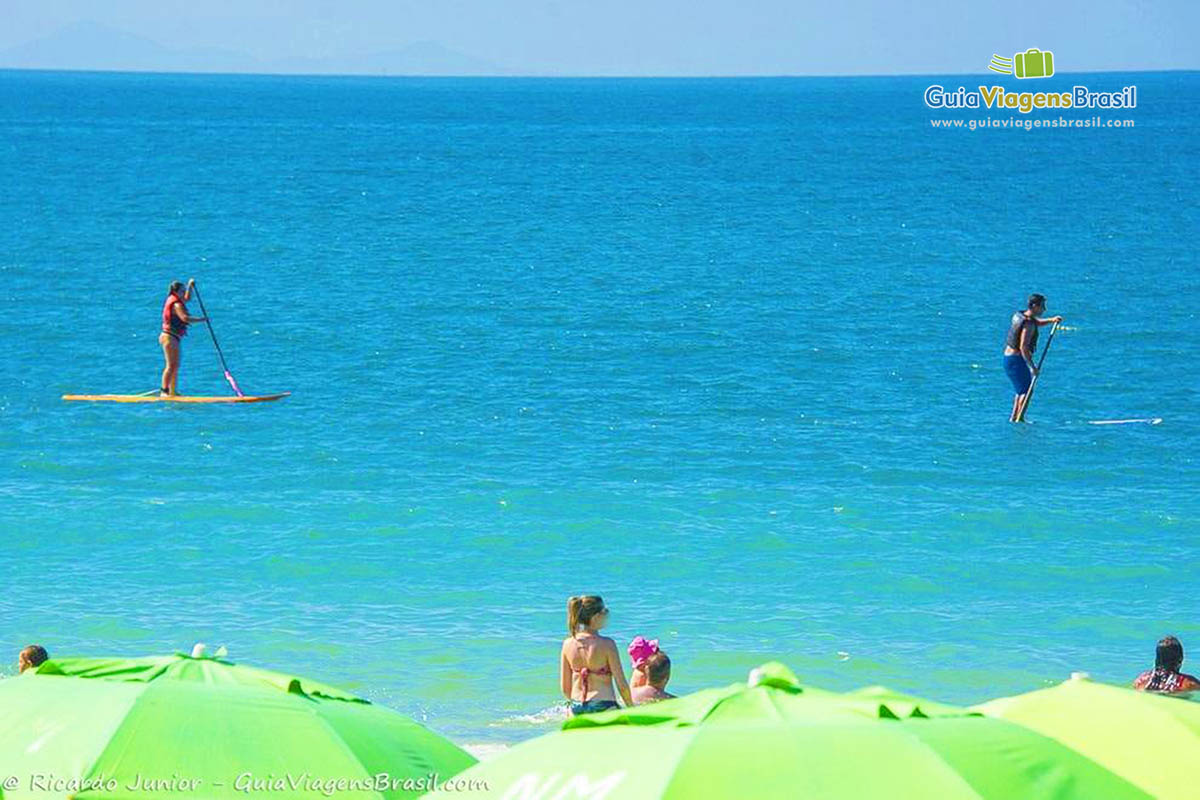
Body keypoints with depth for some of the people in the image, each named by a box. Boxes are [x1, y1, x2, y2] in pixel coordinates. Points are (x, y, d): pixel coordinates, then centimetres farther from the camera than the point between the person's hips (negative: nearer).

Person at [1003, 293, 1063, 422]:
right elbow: (1023, 347, -26)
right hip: (1017, 360, -10)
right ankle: (1019, 419, -13)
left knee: (1021, 390, 20)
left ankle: (1013, 418, 24)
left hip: (1008, 357, 10)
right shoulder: (1028, 324, -20)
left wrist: (1051, 320, 12)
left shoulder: (1019, 315, 9)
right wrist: (1032, 366, -25)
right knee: (1026, 391, -9)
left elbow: (1036, 322, 29)